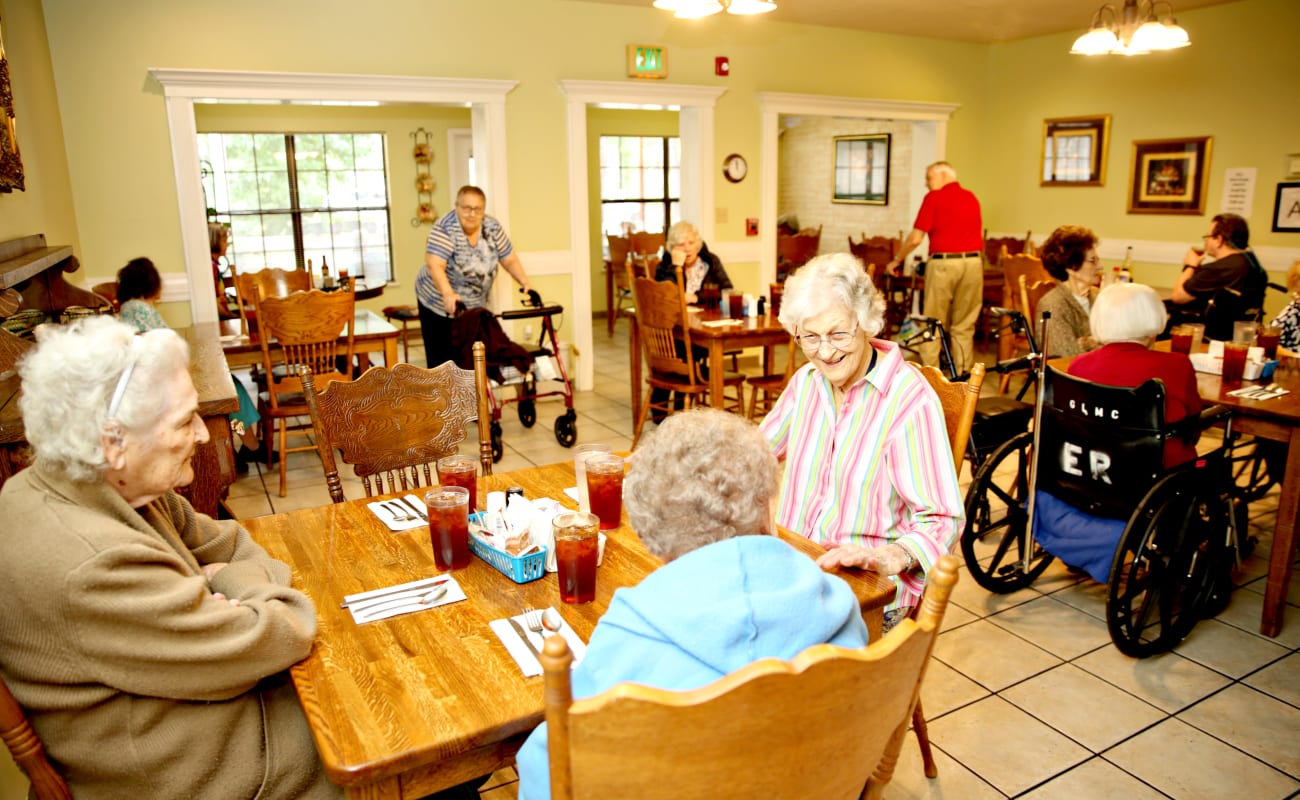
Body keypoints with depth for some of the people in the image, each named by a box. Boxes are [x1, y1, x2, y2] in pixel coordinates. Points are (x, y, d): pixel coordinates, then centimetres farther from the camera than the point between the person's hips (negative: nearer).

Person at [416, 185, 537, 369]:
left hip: (473, 307, 5)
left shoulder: (492, 227, -5)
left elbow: (510, 260, 0)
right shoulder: (445, 228, -20)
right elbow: (434, 265, -32)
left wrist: (526, 284, -15)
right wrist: (448, 294, -47)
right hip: (440, 306, -5)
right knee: (442, 361, -5)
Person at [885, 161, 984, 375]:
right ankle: (962, 375, 12)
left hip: (943, 262, -5)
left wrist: (897, 260, 7)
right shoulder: (972, 198, 14)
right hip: (973, 261, 5)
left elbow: (915, 238, -6)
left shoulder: (934, 198, -3)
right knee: (964, 326, 10)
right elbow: (980, 234, 17)